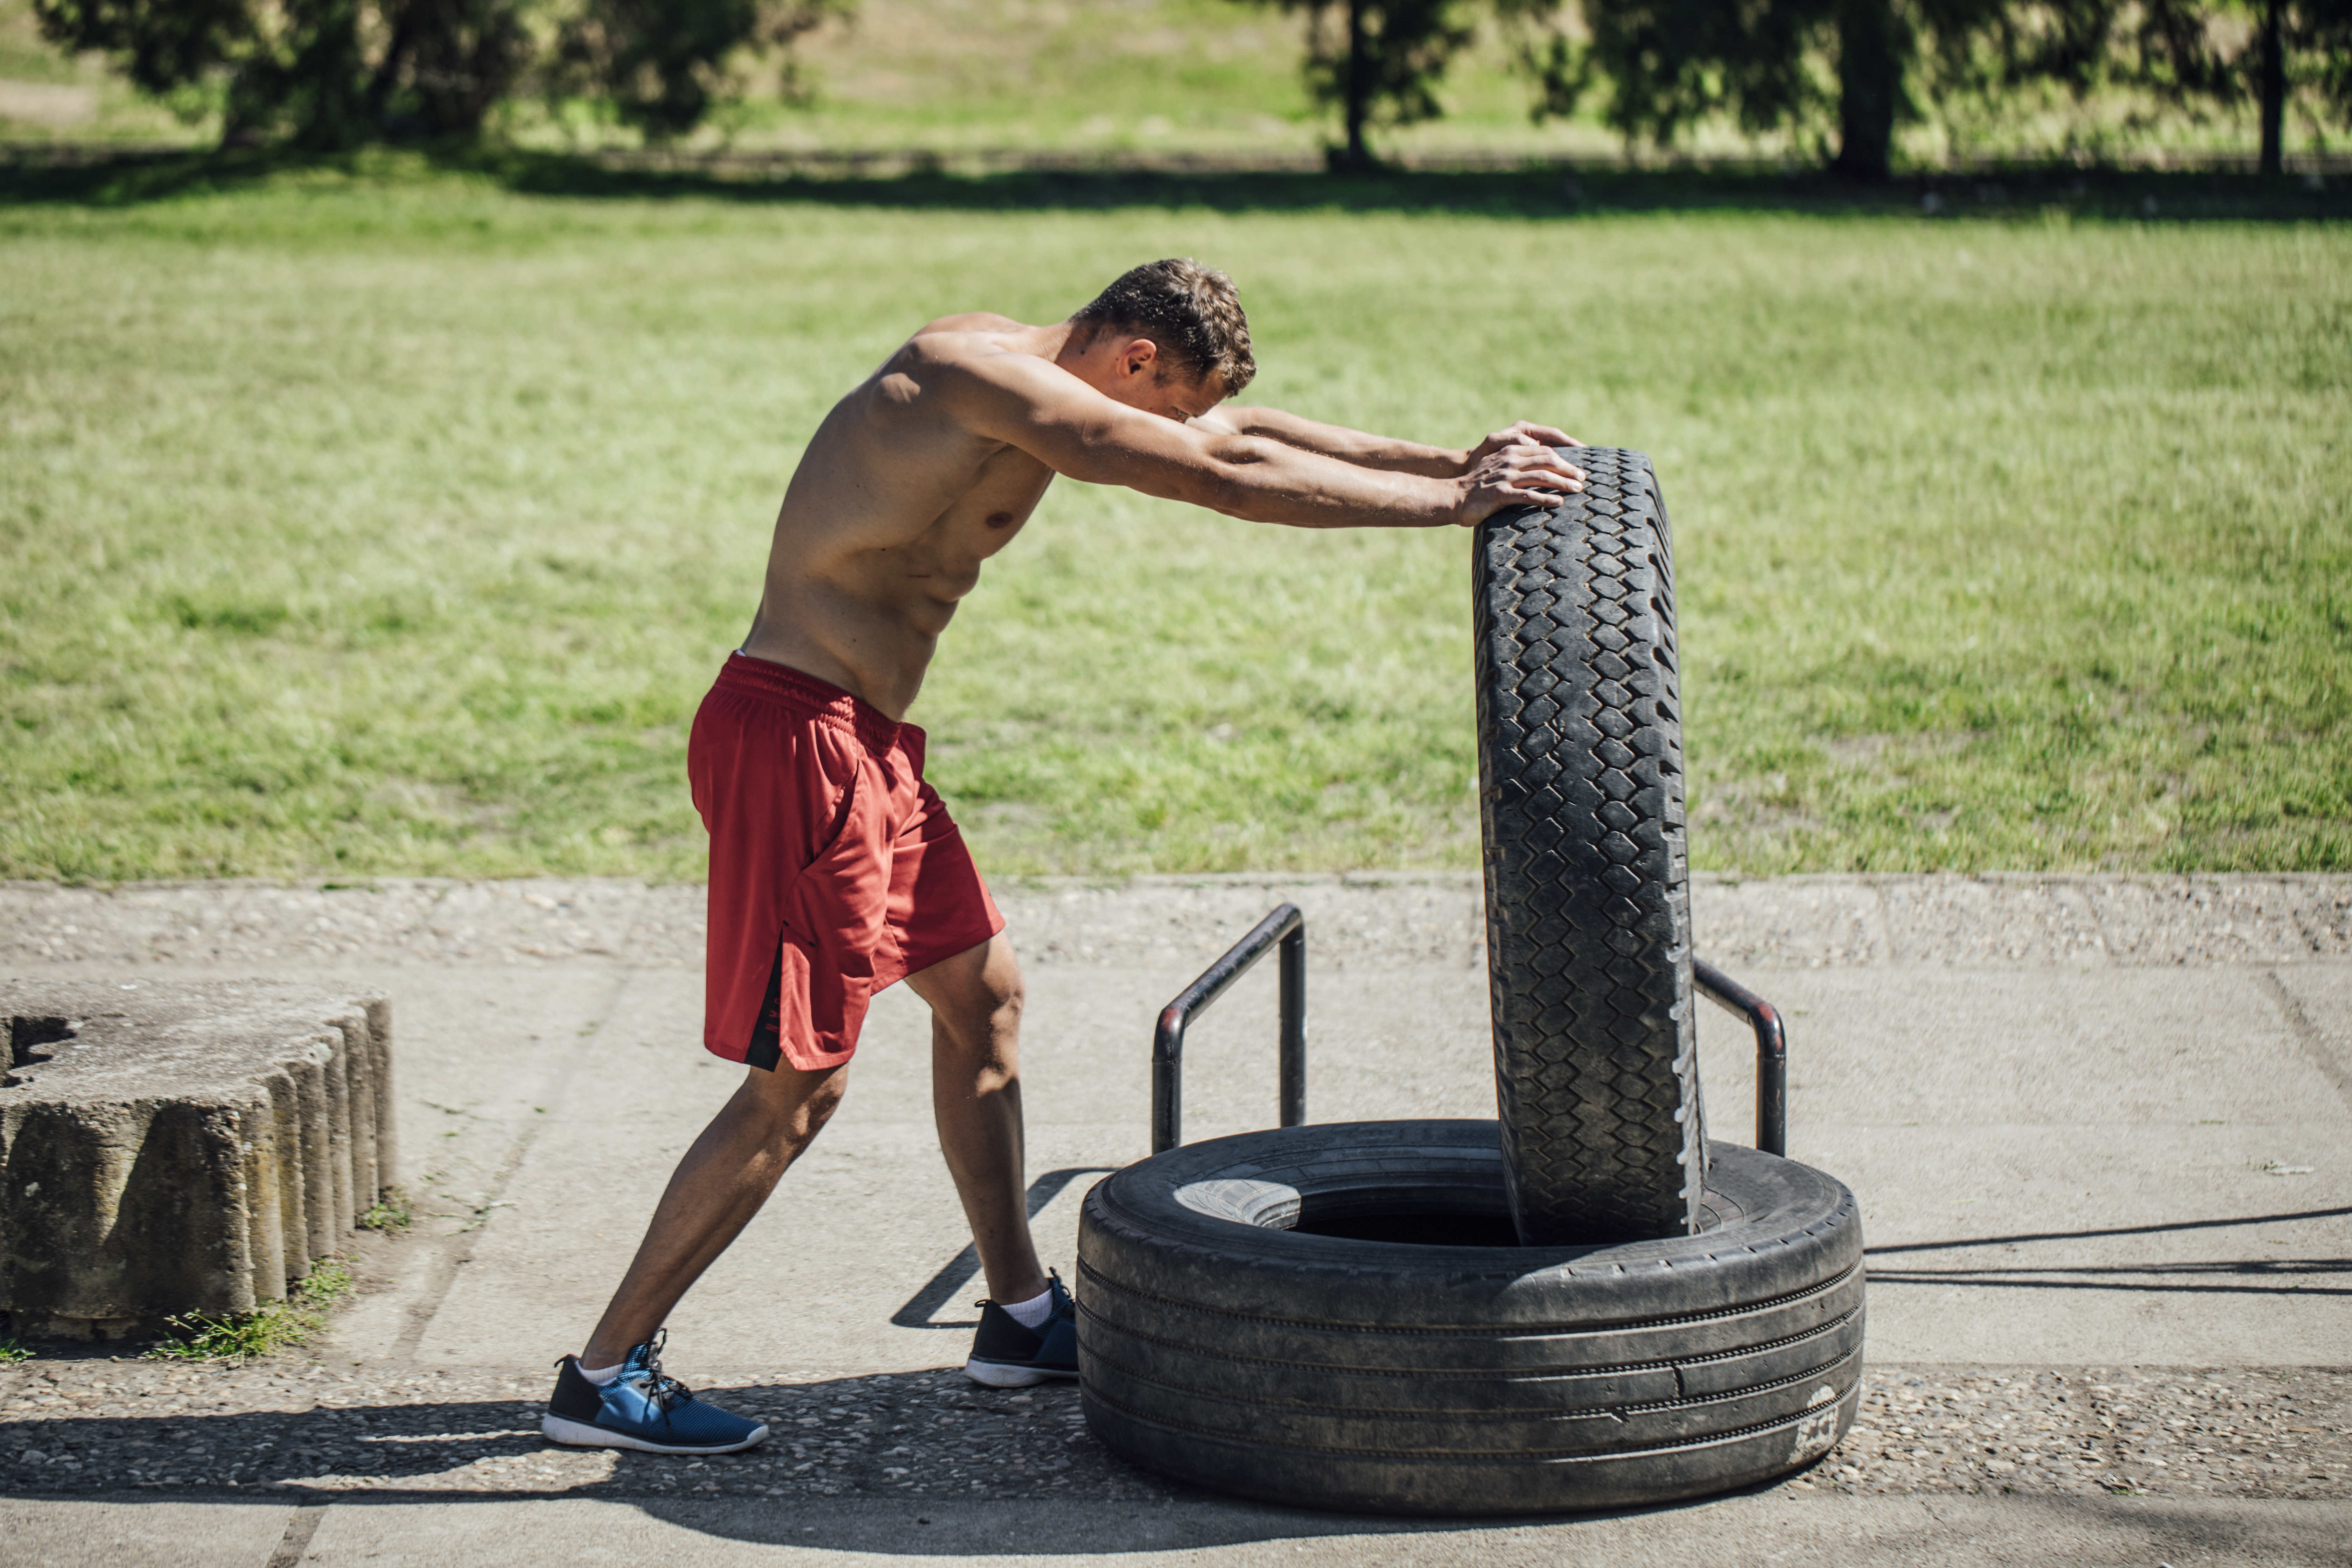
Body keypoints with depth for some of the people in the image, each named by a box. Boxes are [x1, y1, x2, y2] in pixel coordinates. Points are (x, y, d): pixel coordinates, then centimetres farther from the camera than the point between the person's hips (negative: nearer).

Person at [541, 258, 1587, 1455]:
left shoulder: (1027, 381, 11)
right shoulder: (986, 379, -19)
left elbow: (1240, 436, 19)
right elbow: (1224, 481, -23)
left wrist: (1452, 461, 15)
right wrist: (1449, 505, -17)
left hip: (865, 746, 11)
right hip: (792, 739, -11)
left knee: (980, 992, 19)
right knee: (798, 1085, -5)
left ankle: (1021, 1319, 32)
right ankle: (604, 1376, 4)